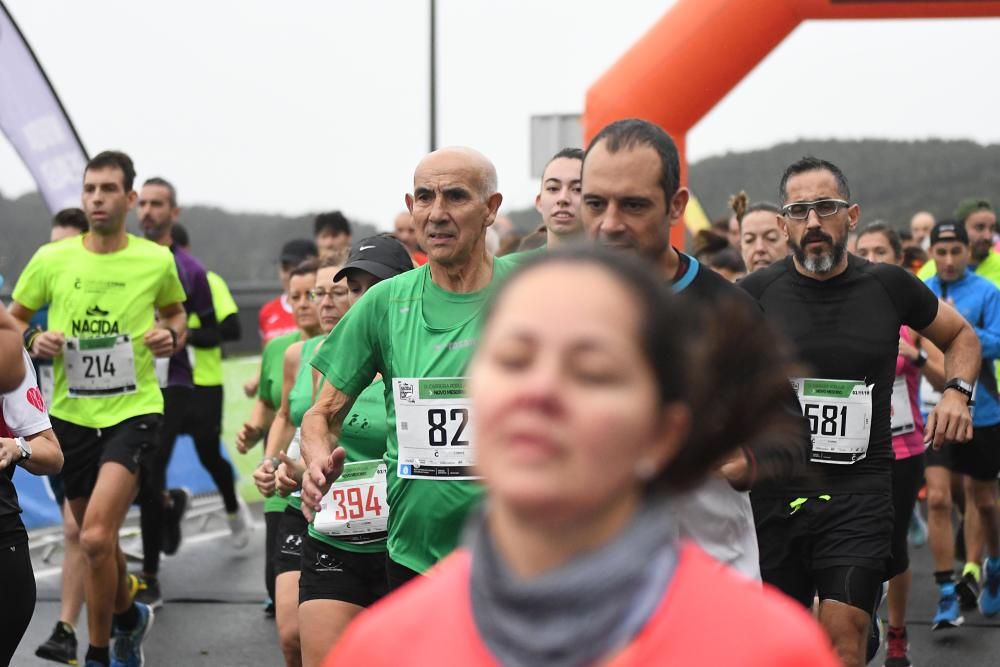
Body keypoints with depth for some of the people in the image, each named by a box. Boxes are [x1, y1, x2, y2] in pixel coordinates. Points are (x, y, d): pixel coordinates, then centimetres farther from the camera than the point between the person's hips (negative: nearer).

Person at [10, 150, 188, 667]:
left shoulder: (157, 261, -3)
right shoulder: (51, 260, -2)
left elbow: (175, 312, 18)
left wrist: (171, 336, -4)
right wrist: (35, 344, -11)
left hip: (134, 409, -3)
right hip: (71, 414, 3)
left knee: (95, 538, -19)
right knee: (97, 541, 16)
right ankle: (129, 615, 45)